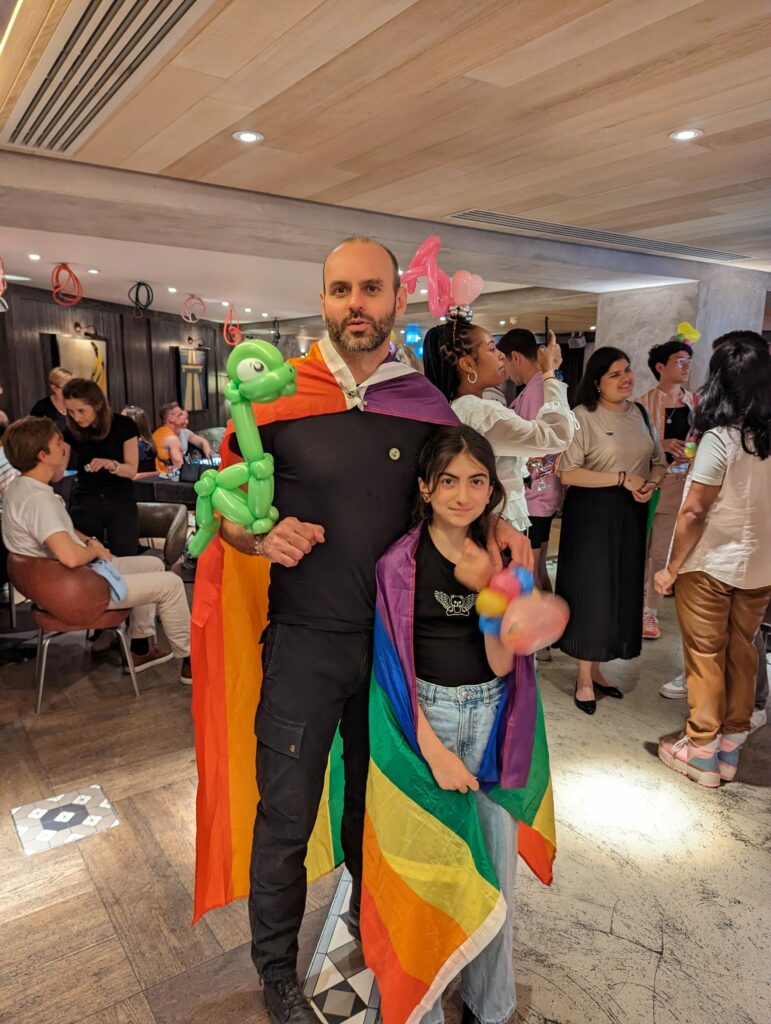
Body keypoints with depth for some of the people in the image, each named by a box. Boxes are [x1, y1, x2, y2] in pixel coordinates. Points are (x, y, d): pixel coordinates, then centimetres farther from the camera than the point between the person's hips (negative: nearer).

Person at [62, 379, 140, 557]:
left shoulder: (124, 425, -9)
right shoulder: (70, 431, -2)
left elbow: (132, 471, -8)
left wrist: (111, 464, -27)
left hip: (121, 502, -2)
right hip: (85, 503, 2)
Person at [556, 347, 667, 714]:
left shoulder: (640, 413, 9)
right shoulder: (582, 416, -12)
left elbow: (659, 461, 14)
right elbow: (568, 473, -19)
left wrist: (651, 483, -8)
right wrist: (623, 479, -20)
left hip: (631, 514, 7)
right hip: (592, 514, -6)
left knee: (622, 591, 12)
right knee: (591, 592, 2)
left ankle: (596, 669, 29)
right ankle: (584, 678, 17)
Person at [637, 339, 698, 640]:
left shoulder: (695, 402, 6)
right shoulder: (644, 403, -4)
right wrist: (661, 445, -20)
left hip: (678, 485, 2)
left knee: (662, 553, 4)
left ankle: (650, 610, 17)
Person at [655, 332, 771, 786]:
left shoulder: (721, 438, -18)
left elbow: (694, 512, -17)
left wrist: (671, 569, -9)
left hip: (711, 566, -6)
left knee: (706, 659, 7)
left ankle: (702, 753, 20)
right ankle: (730, 751, 28)